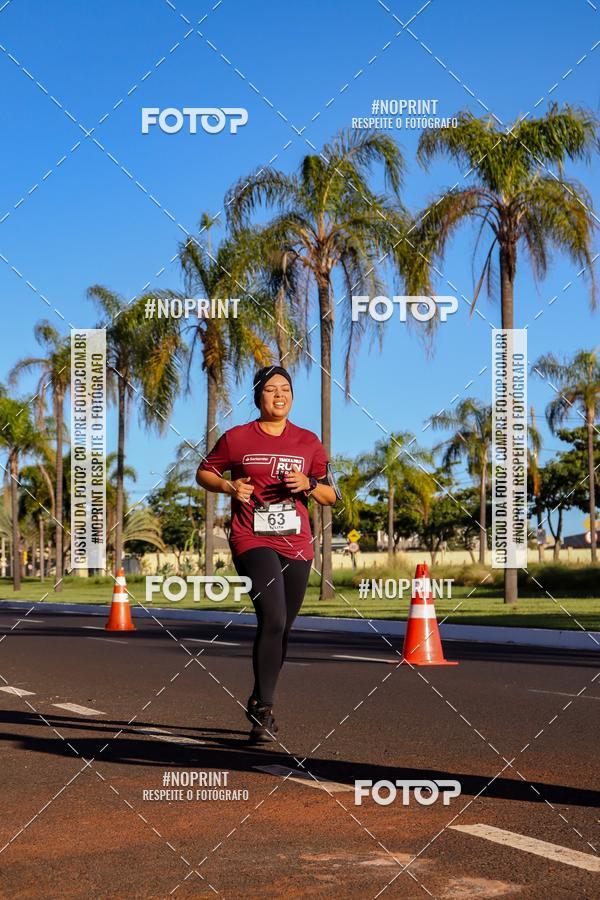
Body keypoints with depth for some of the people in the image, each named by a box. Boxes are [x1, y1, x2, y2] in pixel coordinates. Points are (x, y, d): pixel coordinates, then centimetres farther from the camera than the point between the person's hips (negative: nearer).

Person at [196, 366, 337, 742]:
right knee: (273, 620, -21)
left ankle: (259, 704, 29)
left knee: (281, 629, 9)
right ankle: (264, 710, -14)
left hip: (297, 546, 4)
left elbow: (331, 497, 13)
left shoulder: (309, 442, 10)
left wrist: (308, 484, -8)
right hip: (252, 542, -4)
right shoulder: (237, 438, 3)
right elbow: (204, 472, 15)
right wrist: (229, 486, -5)